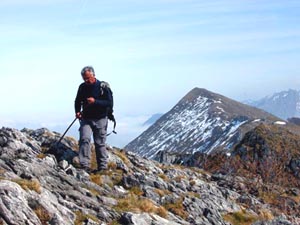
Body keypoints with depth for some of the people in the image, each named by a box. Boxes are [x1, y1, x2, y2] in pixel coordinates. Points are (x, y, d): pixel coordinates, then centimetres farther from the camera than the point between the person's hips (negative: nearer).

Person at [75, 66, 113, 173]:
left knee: (100, 143, 3)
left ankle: (103, 166, 15)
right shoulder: (82, 87, 3)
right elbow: (78, 101, 18)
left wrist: (95, 101, -26)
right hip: (86, 119, 3)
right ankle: (85, 165, -15)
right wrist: (77, 111, -1)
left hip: (100, 120, -3)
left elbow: (109, 103, -14)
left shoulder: (103, 87, -9)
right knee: (84, 139, -15)